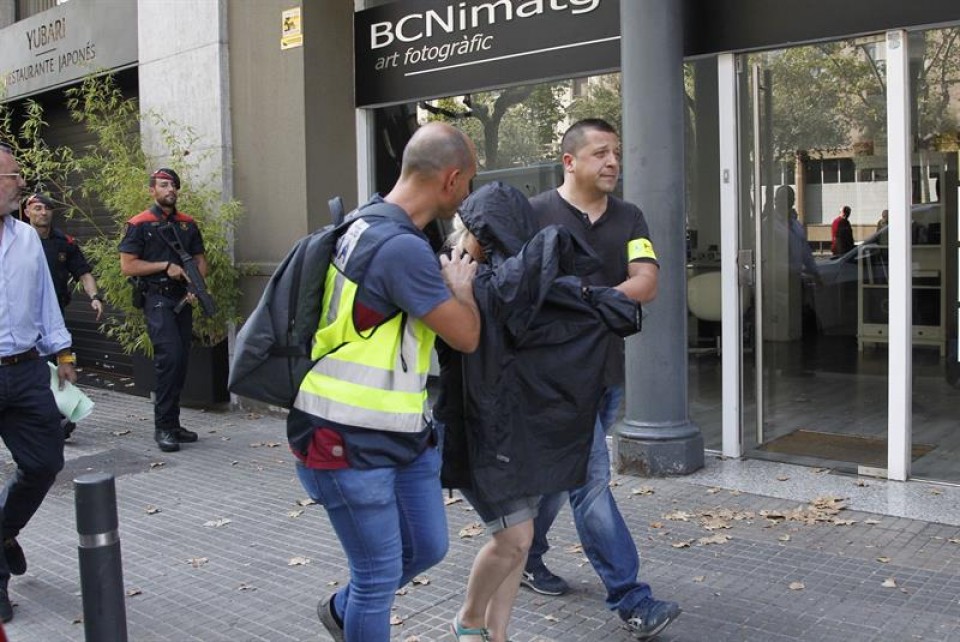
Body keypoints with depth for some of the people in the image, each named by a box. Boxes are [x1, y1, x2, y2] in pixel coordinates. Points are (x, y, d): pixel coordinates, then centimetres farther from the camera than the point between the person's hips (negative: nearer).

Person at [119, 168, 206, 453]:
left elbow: (200, 260, 17)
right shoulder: (140, 225, -2)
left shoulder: (188, 224, 14)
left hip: (182, 299, 6)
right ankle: (163, 427, -10)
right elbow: (127, 266, -6)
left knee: (181, 361, 7)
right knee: (169, 357, -17)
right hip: (157, 300, -6)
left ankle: (172, 423, 17)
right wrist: (166, 266, -12)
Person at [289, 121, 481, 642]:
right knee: (380, 575, 4)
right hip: (350, 444, -10)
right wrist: (461, 284, 3)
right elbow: (466, 337, -15)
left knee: (427, 547, 19)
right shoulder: (402, 248, -26)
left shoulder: (374, 221, 7)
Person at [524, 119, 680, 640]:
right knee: (590, 478, -8)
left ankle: (525, 556, 38)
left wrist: (597, 297, -22)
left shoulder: (628, 219, 9)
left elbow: (647, 281, -6)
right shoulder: (535, 214, -6)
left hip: (607, 370, 6)